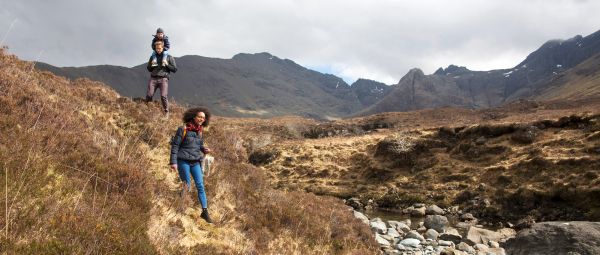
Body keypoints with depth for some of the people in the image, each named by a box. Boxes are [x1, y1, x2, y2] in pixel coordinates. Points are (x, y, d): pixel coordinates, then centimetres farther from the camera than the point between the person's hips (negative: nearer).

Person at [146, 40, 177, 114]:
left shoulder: (169, 57, 10)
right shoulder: (153, 57, 20)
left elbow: (175, 69, 6)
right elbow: (149, 69, 26)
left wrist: (167, 65, -6)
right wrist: (151, 65, 5)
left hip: (163, 78, -3)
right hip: (153, 78, 3)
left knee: (163, 96, -15)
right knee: (149, 95, -10)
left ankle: (166, 112, -4)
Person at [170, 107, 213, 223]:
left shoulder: (200, 132, 8)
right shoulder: (183, 130, -9)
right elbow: (175, 145, -8)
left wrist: (204, 149, -2)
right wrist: (173, 162, -13)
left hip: (196, 162, 5)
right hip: (183, 161, -5)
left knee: (200, 186, -1)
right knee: (186, 186, 0)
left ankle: (205, 211, 2)